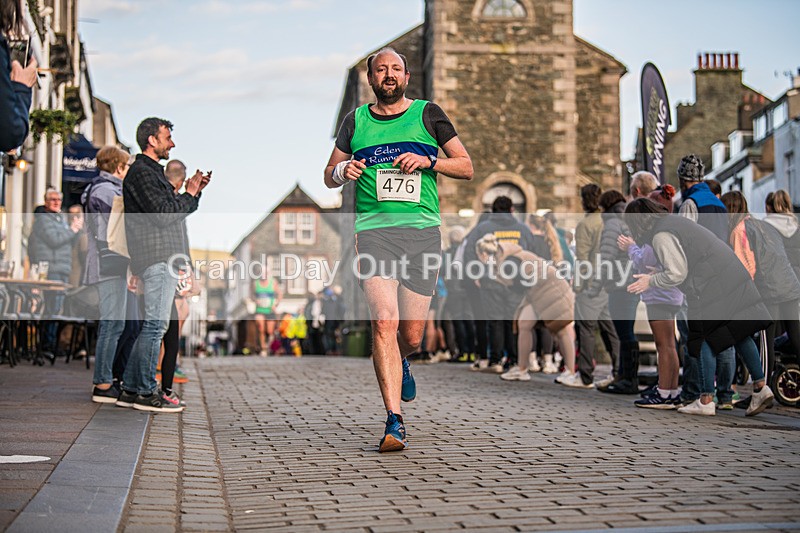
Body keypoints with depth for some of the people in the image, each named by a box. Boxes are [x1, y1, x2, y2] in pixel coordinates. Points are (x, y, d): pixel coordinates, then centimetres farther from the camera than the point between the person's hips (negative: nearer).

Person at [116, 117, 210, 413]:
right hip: (157, 258, -11)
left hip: (163, 259, 11)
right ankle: (147, 393, -7)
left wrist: (195, 191, 12)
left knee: (149, 325, 11)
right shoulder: (141, 172, -9)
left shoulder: (152, 171, 24)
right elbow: (164, 214, -18)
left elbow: (175, 209, 25)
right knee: (155, 324, -10)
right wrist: (190, 194, -5)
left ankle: (130, 390, 14)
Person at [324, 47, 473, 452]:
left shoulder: (427, 114, 11)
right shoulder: (356, 121, 15)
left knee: (411, 335, 3)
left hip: (422, 229, 0)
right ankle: (394, 422, -15)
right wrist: (343, 171, -3)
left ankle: (399, 362, 41)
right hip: (373, 228, 0)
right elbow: (329, 177, 21)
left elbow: (466, 167, 10)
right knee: (384, 323, -17)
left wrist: (428, 161, -7)